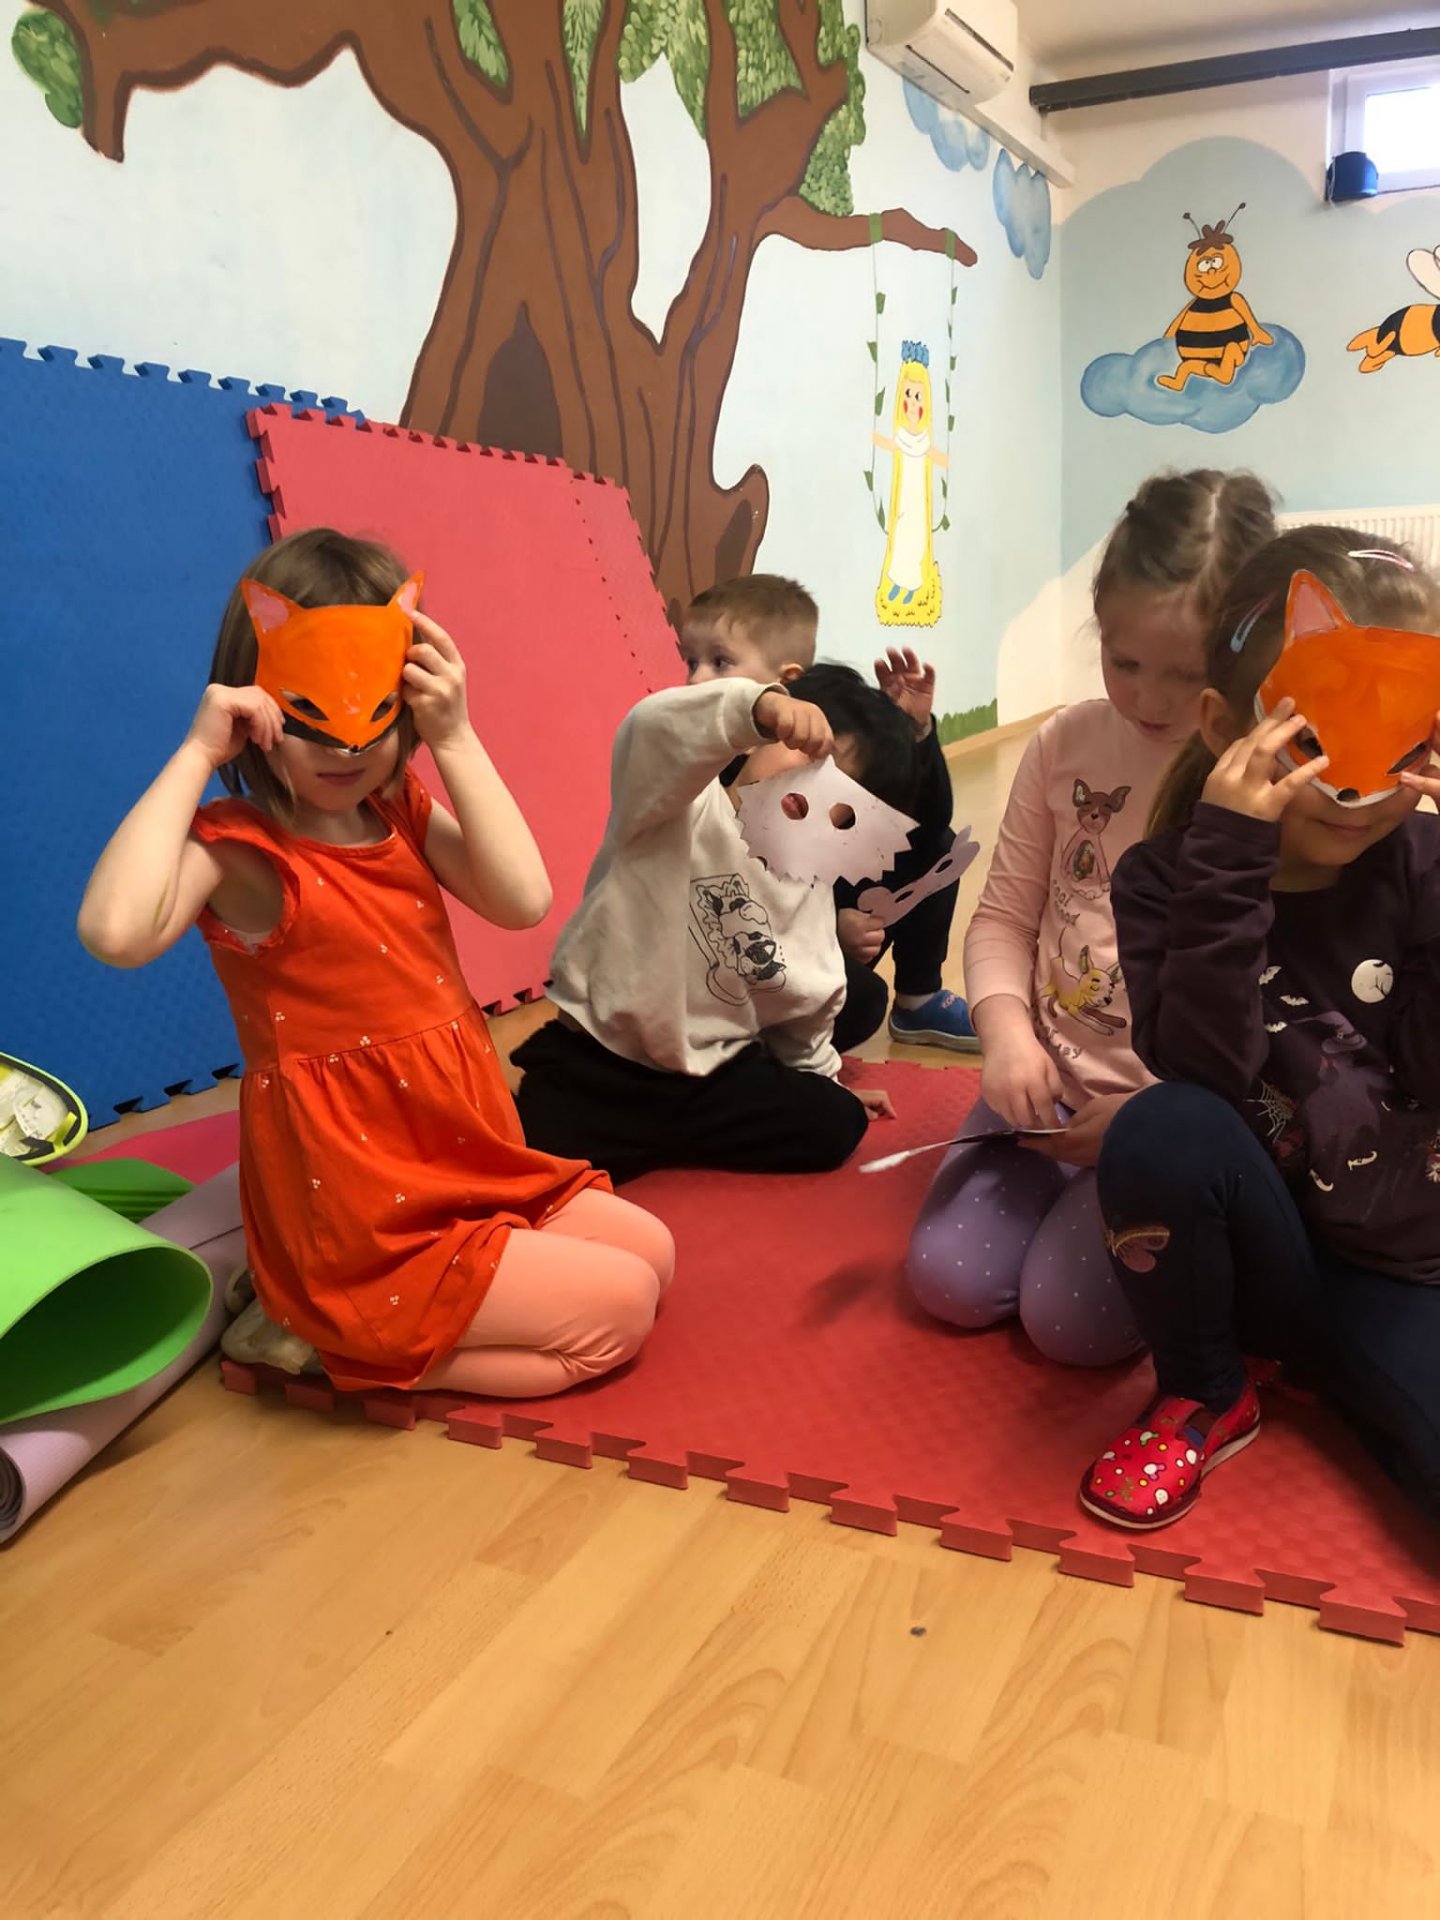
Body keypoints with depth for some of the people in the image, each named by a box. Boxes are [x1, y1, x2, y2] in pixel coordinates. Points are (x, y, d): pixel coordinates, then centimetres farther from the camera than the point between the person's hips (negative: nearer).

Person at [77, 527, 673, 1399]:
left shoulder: (405, 814, 3)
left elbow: (523, 900, -13)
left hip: (476, 1167, 8)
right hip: (368, 1235, -8)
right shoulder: (234, 848, -17)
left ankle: (384, 1338, 10)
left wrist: (456, 741, -17)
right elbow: (117, 931, -40)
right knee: (619, 1310, -7)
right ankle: (358, 1350, 3)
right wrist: (198, 752, -28)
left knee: (651, 1251, 13)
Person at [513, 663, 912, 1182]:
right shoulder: (688, 802, -12)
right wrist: (759, 707, -53)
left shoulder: (813, 892, 9)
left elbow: (808, 1007, 23)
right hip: (593, 1064, -7)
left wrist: (822, 1082, 27)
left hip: (714, 1074, 7)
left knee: (835, 1123, -7)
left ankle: (639, 1144, 6)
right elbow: (655, 731, -37)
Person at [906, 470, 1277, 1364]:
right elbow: (1006, 917, 4)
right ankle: (1070, 1182, 20)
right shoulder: (1067, 743, -1)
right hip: (1050, 1082, 4)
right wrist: (1009, 1033, -13)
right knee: (951, 1279, -6)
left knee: (1069, 1314, -15)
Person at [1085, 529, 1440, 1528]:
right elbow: (1204, 1077, -25)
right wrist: (1231, 859, -31)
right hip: (1257, 1248, 1)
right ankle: (1205, 1395, -4)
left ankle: (1335, 1368, 7)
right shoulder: (1170, 879, -10)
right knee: (1163, 1127, -32)